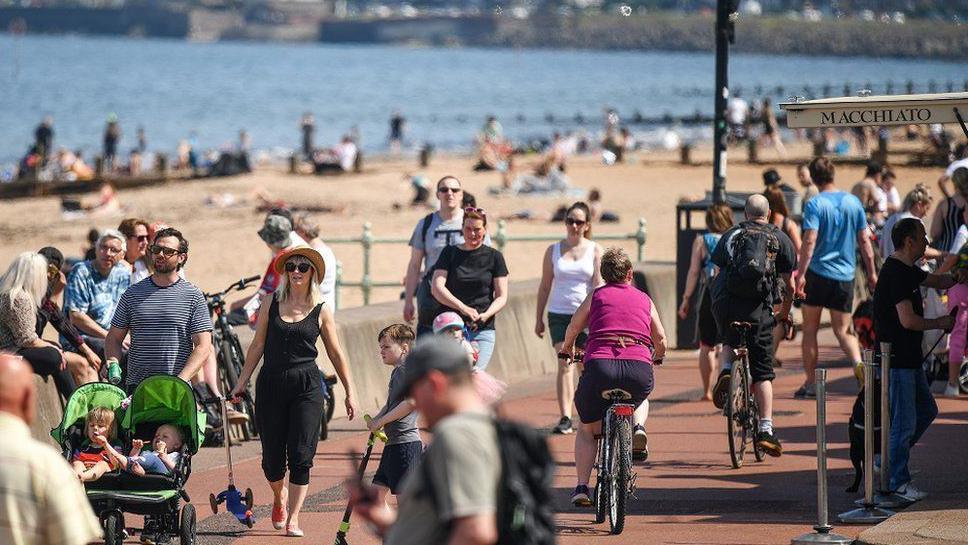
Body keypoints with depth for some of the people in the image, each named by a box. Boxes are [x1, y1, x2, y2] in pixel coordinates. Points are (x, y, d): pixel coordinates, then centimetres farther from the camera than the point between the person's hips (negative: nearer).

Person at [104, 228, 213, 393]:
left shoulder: (193, 296, 3)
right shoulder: (132, 294, 11)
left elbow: (203, 347, -2)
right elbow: (114, 338, 15)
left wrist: (180, 381, -15)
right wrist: (112, 362, -7)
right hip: (135, 387, 2)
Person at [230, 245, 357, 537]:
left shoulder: (320, 310, 2)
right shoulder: (271, 302, 5)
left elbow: (336, 354, 7)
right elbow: (257, 345, 9)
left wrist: (350, 392, 6)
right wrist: (242, 382, 6)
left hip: (306, 386, -1)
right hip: (271, 382, 1)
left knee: (301, 455, -7)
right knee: (272, 455, 5)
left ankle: (293, 519, -2)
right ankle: (279, 498, 36)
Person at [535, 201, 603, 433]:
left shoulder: (595, 251, 3)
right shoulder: (553, 250, 7)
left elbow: (599, 286, -2)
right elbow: (545, 286, 11)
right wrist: (539, 318, 10)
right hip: (559, 315, 0)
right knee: (565, 363, -13)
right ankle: (565, 418, -19)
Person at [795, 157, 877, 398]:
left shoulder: (815, 205, -9)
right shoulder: (853, 202, 5)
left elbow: (810, 241, -18)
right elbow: (864, 240, 7)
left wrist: (800, 273, -18)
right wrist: (871, 273, 14)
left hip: (818, 272, -3)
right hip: (845, 275, 3)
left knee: (810, 328, 10)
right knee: (843, 330, 9)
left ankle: (810, 383, 11)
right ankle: (859, 364, -19)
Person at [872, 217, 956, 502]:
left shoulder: (906, 270, 12)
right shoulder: (896, 273, -20)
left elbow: (938, 281, 28)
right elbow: (908, 320, -24)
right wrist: (940, 323, -10)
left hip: (909, 359, 10)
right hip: (896, 360, -10)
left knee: (926, 410, 18)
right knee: (905, 422, -3)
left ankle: (886, 457, 25)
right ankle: (899, 483, 6)